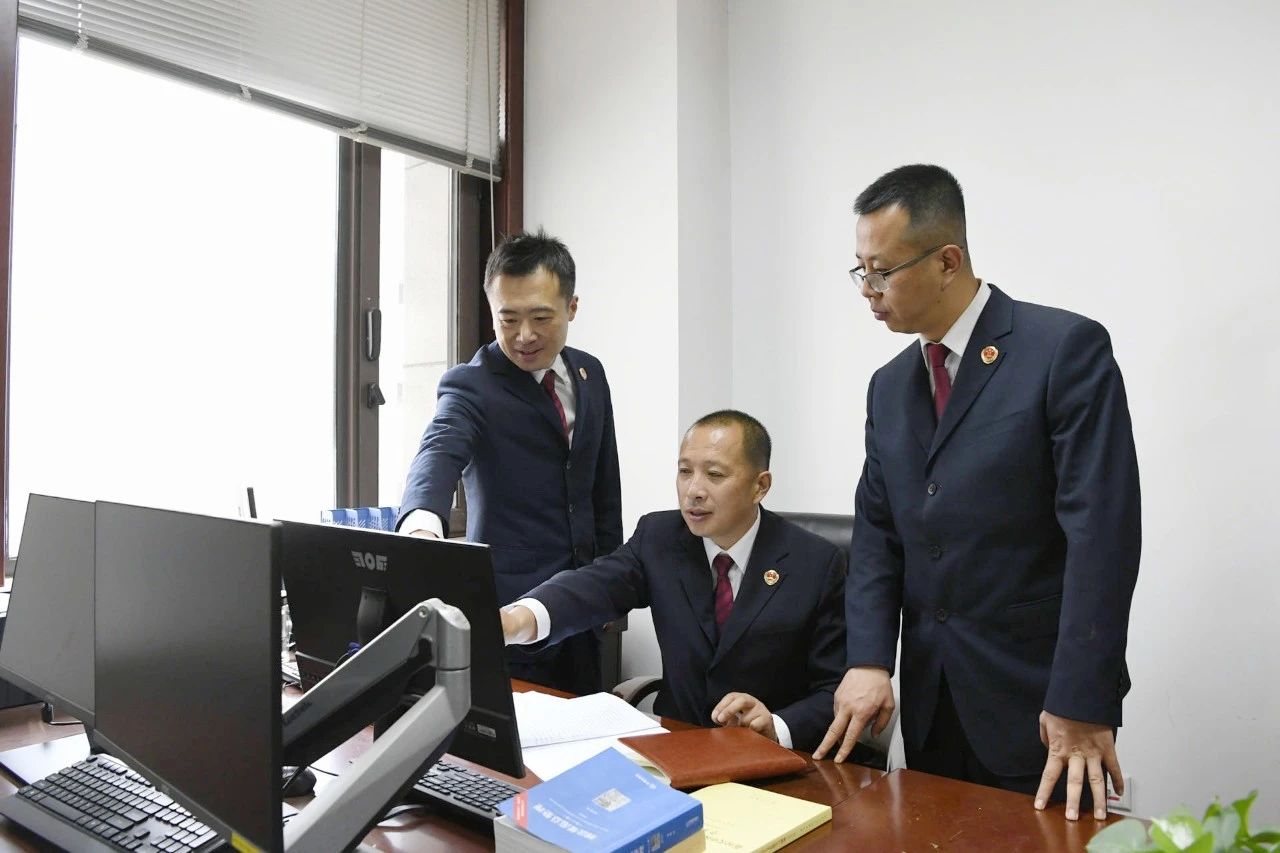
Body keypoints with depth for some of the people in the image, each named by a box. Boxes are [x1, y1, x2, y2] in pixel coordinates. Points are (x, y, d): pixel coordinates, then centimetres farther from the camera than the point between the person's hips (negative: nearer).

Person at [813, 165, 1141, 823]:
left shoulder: (1067, 348, -12)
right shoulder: (889, 385, 8)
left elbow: (1101, 531, -17)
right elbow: (877, 530, 6)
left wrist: (1080, 704, -18)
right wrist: (867, 659, -6)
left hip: (1038, 702, -5)